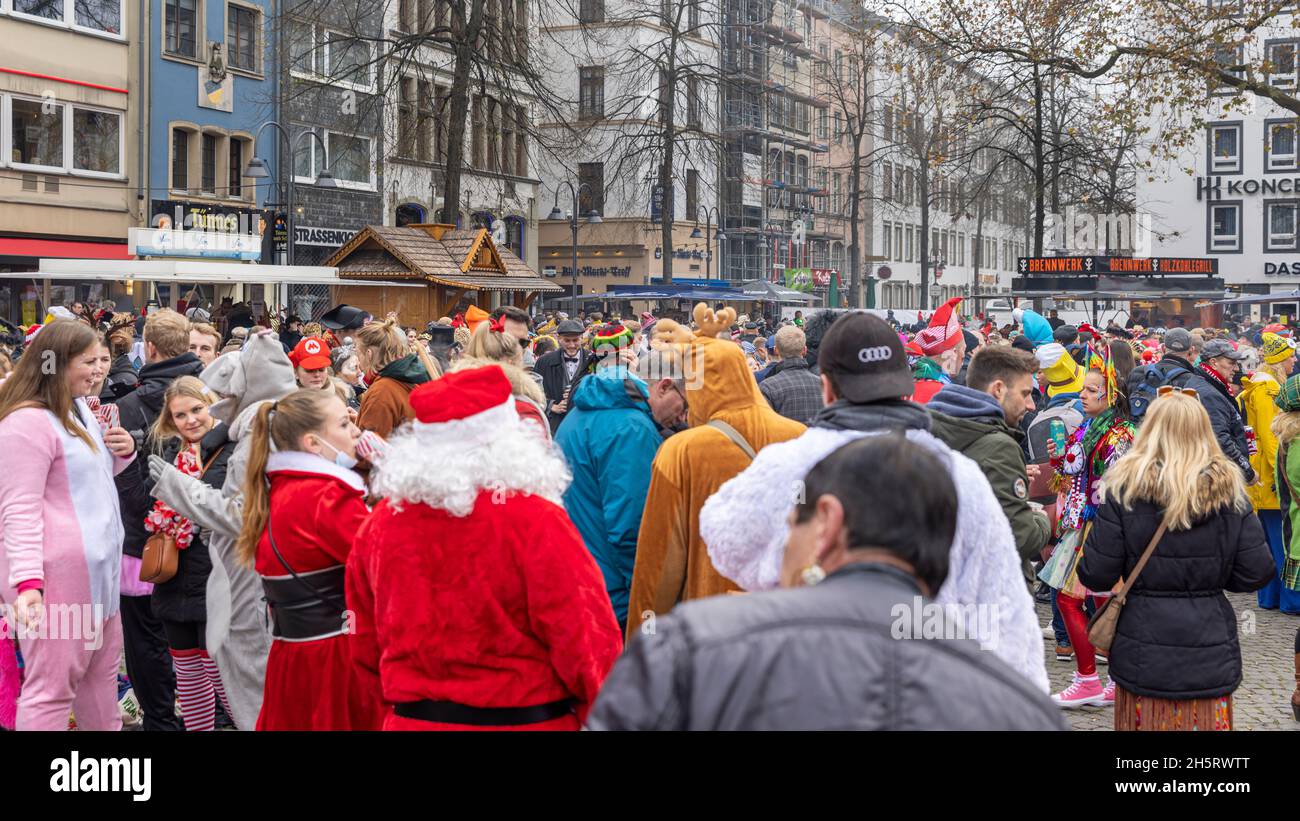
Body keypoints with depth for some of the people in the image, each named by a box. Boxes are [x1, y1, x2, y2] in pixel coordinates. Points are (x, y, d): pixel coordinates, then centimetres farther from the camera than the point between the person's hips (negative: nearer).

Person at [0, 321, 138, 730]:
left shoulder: (78, 408, 12)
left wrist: (123, 452, 6)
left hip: (96, 566, 10)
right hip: (56, 573, -10)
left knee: (101, 671, 19)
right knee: (52, 685, -4)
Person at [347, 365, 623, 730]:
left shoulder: (379, 525, -3)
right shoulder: (535, 521, -18)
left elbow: (366, 648, 7)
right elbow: (587, 641, -16)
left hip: (412, 718, 4)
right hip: (525, 719, -4)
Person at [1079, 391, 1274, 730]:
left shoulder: (1125, 486, -9)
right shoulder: (1228, 488, -3)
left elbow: (1096, 575, -10)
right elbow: (1257, 572, -4)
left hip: (1144, 653, -1)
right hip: (1210, 657, 2)